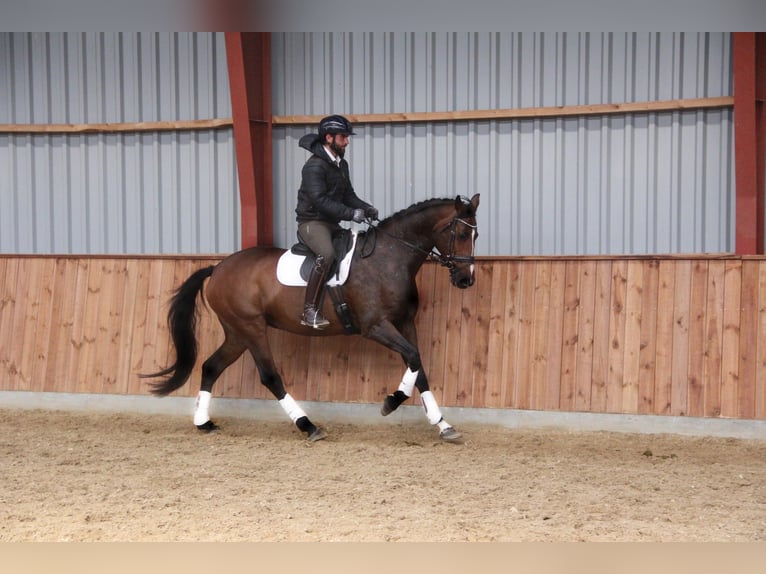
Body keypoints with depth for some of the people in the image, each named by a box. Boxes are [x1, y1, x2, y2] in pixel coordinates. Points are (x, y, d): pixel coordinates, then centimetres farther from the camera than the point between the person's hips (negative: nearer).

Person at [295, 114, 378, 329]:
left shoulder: (341, 164, 14)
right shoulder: (314, 166, -15)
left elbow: (348, 195, 17)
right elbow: (320, 200, -24)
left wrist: (366, 208, -3)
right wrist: (350, 213, -31)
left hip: (332, 223, 10)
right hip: (312, 222, -10)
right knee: (327, 254, -35)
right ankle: (310, 311, -34)